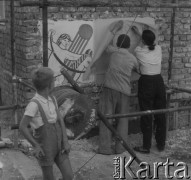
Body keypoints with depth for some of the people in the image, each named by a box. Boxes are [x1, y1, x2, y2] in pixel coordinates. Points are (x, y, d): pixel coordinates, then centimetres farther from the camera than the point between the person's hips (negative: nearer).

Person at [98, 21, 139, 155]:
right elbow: (139, 70, 24)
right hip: (124, 91, 1)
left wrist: (115, 29, 31)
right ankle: (120, 147, 11)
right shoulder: (133, 59, 5)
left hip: (110, 89, -1)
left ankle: (105, 147, 3)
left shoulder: (114, 51, 2)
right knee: (122, 120, 12)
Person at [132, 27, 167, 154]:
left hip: (146, 83, -4)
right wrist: (139, 33, 34)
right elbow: (152, 43, 25)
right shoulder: (158, 49, 3)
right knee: (161, 114, 12)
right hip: (159, 82, 4)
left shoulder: (139, 51, -9)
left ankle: (146, 146, 7)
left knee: (146, 116, 2)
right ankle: (161, 144, 23)